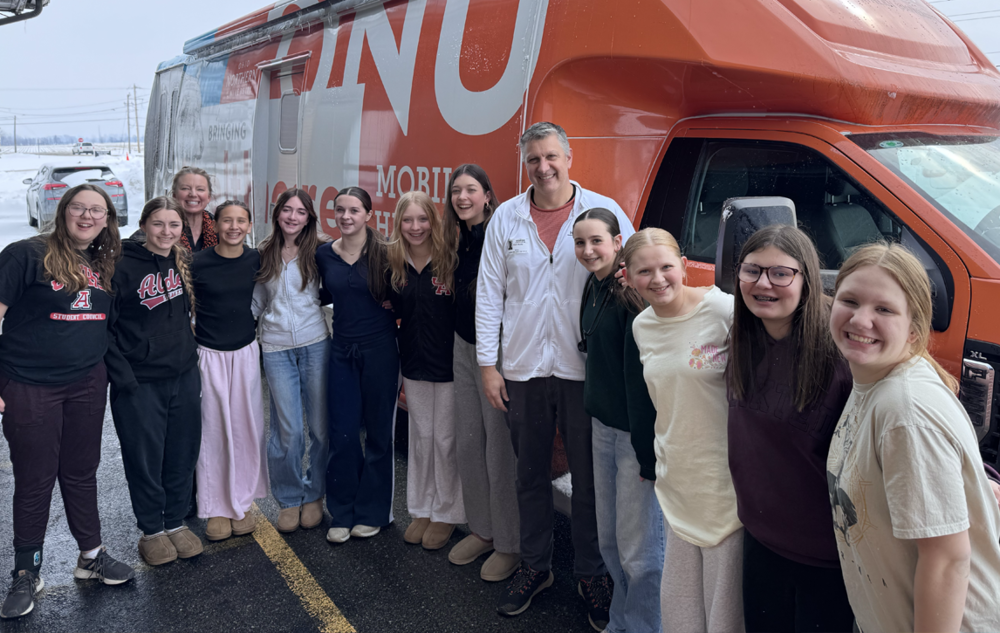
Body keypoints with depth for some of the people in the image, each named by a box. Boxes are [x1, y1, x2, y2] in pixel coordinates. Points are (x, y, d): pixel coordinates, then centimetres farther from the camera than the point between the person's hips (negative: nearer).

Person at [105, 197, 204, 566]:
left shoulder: (184, 263, 6)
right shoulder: (123, 267, -10)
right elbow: (104, 325, -10)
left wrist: (190, 352, 11)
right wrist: (122, 376, -14)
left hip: (184, 376, 5)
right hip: (140, 382, -5)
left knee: (183, 454, 12)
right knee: (145, 458, 6)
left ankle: (176, 521, 30)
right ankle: (152, 530, 24)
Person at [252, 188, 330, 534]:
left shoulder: (316, 252, 3)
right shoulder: (263, 254, 7)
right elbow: (256, 302, 14)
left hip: (315, 344, 0)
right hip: (277, 348, 0)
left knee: (320, 426, 4)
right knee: (288, 430, -2)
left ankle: (314, 496, 24)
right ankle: (288, 499, 18)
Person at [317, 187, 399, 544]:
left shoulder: (384, 253, -7)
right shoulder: (324, 255, 5)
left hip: (380, 350, -3)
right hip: (342, 351, 3)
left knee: (379, 432, 6)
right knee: (342, 433, 5)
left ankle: (372, 512, 22)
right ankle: (342, 514, 20)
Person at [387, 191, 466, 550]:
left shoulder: (450, 258, -12)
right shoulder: (394, 264, 1)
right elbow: (397, 309, 12)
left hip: (448, 362, -4)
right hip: (413, 363, 4)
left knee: (445, 439, 6)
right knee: (421, 437, 15)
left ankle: (446, 514, 23)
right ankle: (421, 509, 30)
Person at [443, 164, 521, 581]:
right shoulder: (461, 242, 10)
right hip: (464, 349, 8)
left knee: (500, 448, -2)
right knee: (469, 443, 14)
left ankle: (509, 544, 13)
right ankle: (482, 530, 30)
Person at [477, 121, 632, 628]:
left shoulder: (605, 212, -2)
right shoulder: (506, 218, 6)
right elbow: (489, 294, 6)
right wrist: (487, 364, 2)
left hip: (585, 370, -2)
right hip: (523, 369, 3)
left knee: (589, 477, 7)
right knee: (530, 473, 14)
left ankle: (592, 574, 24)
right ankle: (534, 566, 31)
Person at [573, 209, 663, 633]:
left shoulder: (633, 293, -18)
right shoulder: (594, 288, 10)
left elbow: (643, 375, -22)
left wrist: (649, 449, -22)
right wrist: (597, 415, 16)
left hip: (637, 434, -9)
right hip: (604, 427, 9)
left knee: (638, 550, 0)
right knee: (609, 541, 20)